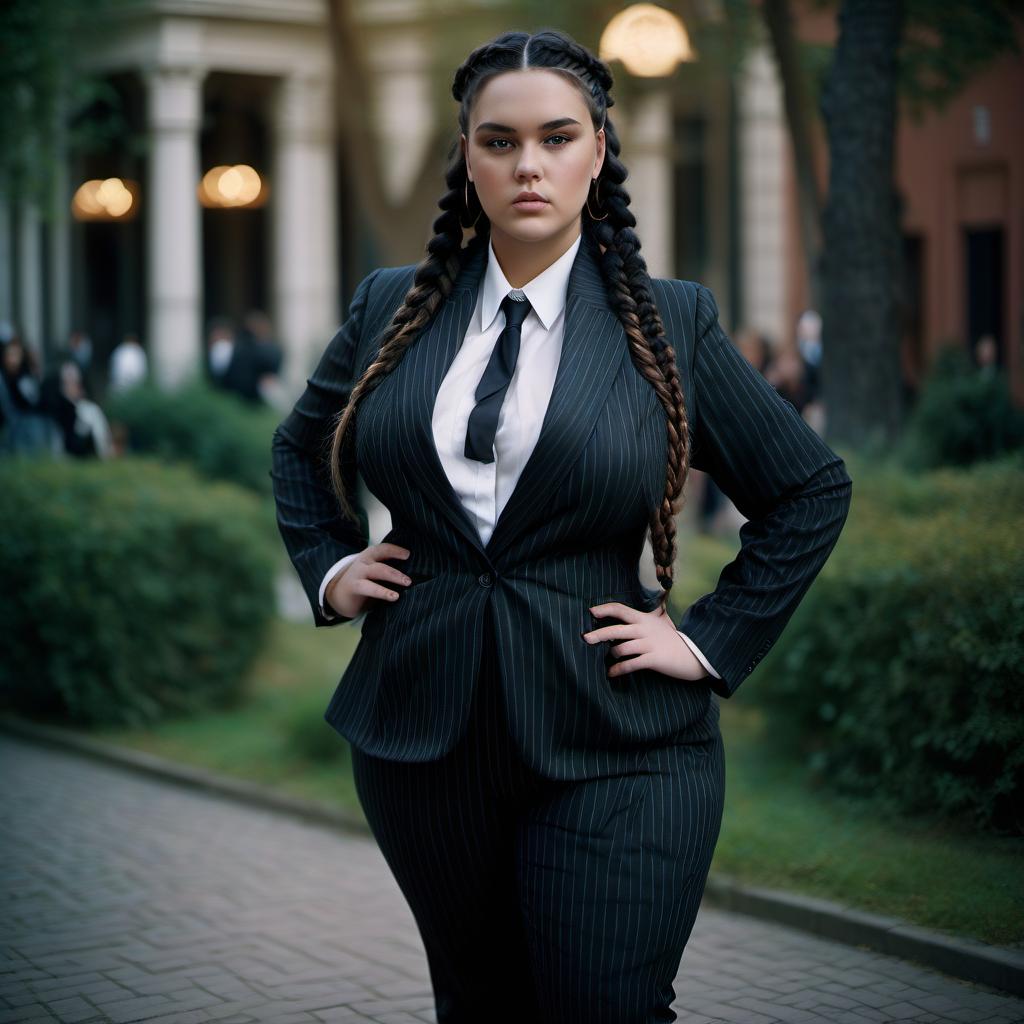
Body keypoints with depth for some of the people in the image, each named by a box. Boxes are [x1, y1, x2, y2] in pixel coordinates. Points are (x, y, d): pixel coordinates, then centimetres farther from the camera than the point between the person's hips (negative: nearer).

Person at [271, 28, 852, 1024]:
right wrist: (329, 569, 10)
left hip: (611, 751, -3)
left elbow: (812, 490, 5)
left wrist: (710, 641, -1)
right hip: (420, 730, 3)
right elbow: (298, 449, 24)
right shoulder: (390, 307, 6)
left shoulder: (670, 324, -1)